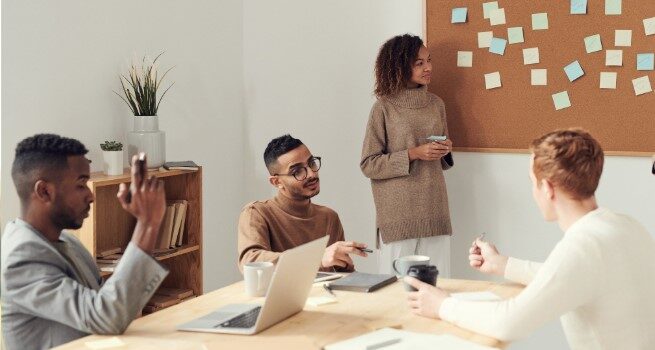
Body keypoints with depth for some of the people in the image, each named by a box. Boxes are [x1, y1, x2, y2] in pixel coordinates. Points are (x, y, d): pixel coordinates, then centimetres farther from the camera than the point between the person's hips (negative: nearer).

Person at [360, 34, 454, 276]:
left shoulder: (436, 104, 11)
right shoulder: (384, 107, -3)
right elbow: (368, 164, -6)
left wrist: (445, 150, 0)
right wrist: (413, 154, -14)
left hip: (434, 210, 4)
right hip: (398, 214, -4)